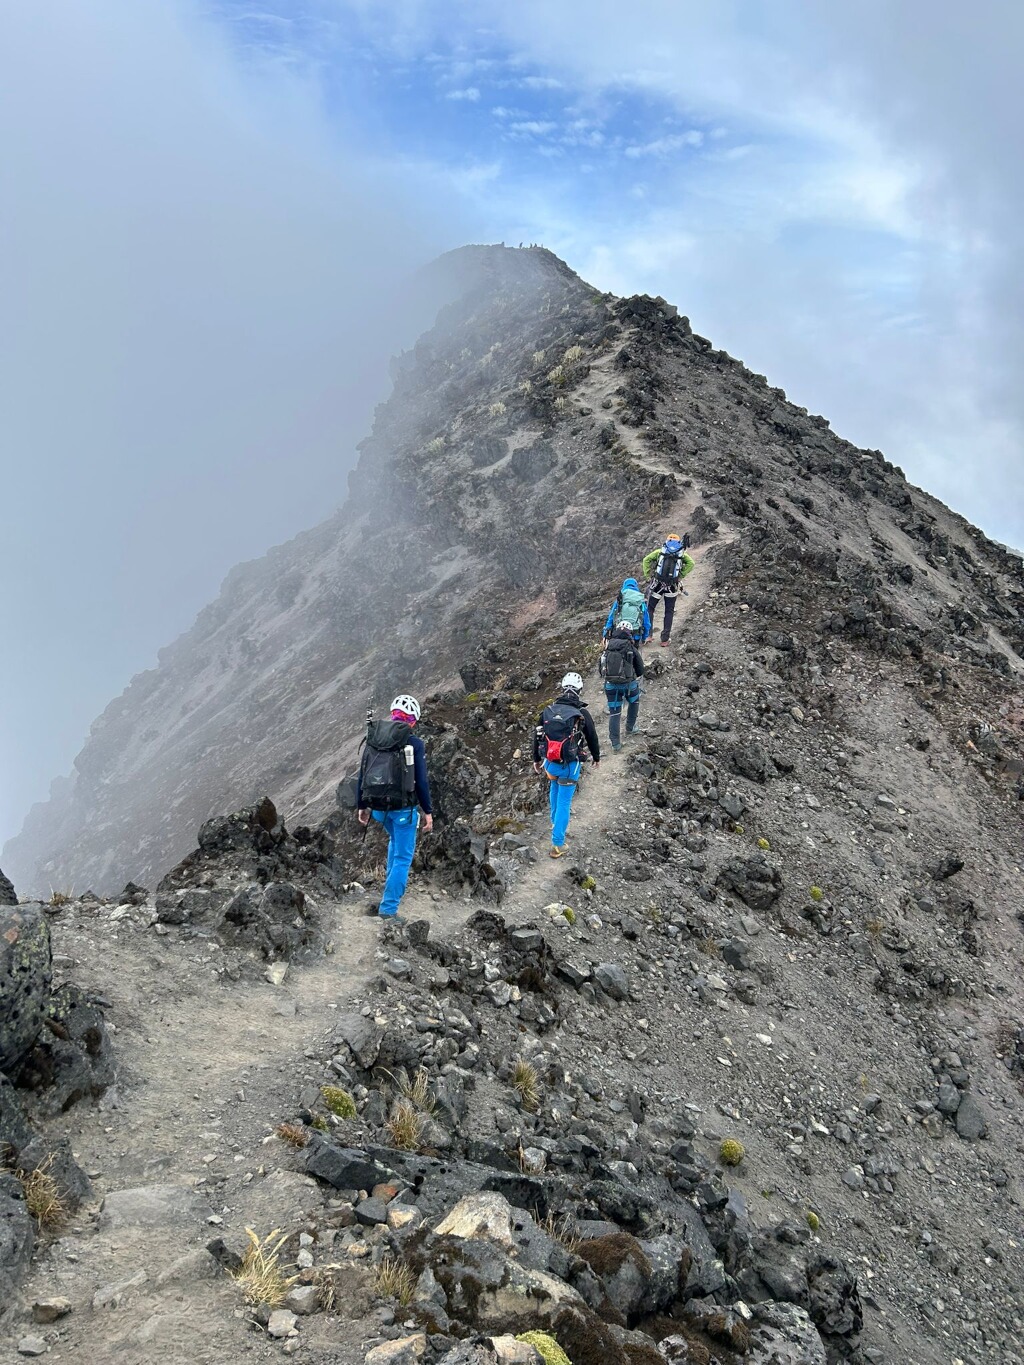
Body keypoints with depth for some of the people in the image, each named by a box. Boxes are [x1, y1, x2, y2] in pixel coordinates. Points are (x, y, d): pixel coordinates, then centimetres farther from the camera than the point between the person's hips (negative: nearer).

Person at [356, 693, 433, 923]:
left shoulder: (373, 737, 4)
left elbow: (362, 775, 7)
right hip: (403, 807, -5)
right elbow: (421, 780, -11)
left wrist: (361, 806, 16)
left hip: (378, 806, 5)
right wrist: (427, 812, -3)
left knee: (395, 839, 34)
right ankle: (388, 908, 4)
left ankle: (393, 882, 36)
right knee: (403, 857, 6)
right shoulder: (414, 743, -10)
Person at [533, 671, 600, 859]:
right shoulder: (582, 713, -10)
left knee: (554, 790, 32)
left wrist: (536, 759, 22)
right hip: (570, 765, -4)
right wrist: (596, 757, 22)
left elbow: (537, 736, 8)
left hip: (550, 762, 4)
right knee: (564, 802, 2)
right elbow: (592, 737, 3)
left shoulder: (548, 710, -1)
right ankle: (557, 845, 2)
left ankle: (555, 821, 50)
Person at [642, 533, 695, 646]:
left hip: (657, 584, 0)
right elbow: (691, 563, -6)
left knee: (650, 609, 15)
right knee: (669, 612, 12)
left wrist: (648, 576, 2)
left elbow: (646, 560, -2)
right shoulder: (681, 553, 8)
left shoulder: (660, 551, 8)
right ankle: (665, 639, 10)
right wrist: (681, 576, -2)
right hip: (672, 586, 0)